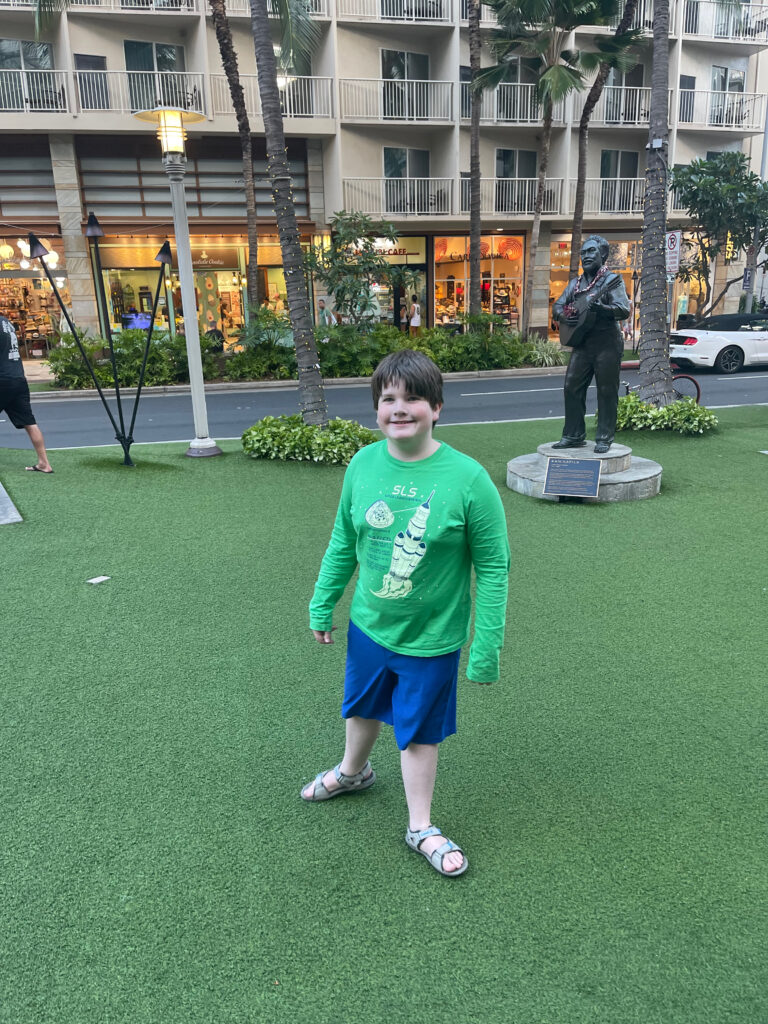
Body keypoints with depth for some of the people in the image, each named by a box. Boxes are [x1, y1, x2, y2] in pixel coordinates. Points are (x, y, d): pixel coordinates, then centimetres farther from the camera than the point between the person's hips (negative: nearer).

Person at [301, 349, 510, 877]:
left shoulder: (467, 478, -21)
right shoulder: (363, 464, -9)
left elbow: (494, 567, -14)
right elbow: (343, 541, 5)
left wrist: (486, 647, -13)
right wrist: (323, 605, 11)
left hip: (431, 639, -4)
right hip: (368, 625, 4)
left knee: (419, 733, 14)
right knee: (361, 709, 26)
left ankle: (421, 828, 39)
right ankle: (353, 771, 58)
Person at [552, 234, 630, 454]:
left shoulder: (612, 280, -5)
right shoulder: (575, 283, 14)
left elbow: (624, 310, -15)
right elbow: (557, 306, 15)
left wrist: (601, 307, -32)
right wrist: (565, 316, -8)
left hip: (607, 343, -6)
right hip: (582, 342, 6)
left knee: (606, 392, -1)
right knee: (572, 388, 4)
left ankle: (604, 439, 7)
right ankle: (573, 436, 14)